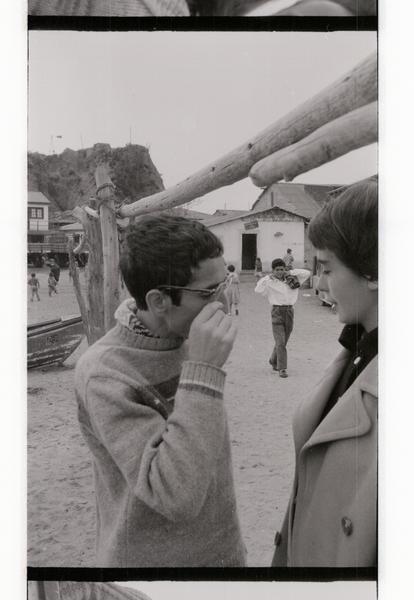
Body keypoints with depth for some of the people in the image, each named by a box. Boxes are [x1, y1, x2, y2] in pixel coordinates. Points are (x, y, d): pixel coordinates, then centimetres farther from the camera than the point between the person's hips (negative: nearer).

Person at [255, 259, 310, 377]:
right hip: (277, 311, -4)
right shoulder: (269, 282, 0)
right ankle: (282, 368, -4)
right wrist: (267, 278, -12)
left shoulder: (291, 280, 10)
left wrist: (292, 272, 2)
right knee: (280, 342, -9)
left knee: (283, 341, 14)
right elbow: (258, 290, -16)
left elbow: (307, 273, 10)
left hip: (289, 311, 4)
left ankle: (273, 361, 36)